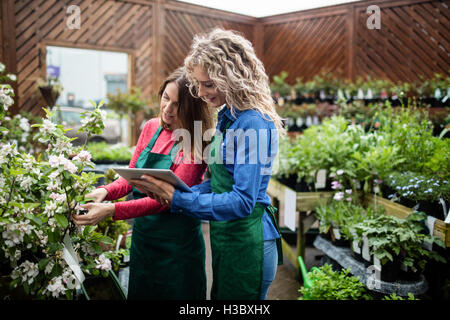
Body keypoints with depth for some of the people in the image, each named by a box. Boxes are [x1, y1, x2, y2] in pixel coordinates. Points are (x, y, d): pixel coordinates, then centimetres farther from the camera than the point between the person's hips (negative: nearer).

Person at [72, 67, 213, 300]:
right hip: (141, 236, 6)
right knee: (139, 292, 23)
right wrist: (105, 191, -16)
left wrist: (112, 210, -30)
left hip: (176, 244, -6)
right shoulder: (152, 128, 1)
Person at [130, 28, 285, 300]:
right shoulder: (228, 117, 8)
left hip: (247, 244, -9)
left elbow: (242, 202, -25)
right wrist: (180, 193, -2)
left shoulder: (253, 125, -22)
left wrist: (178, 199, -26)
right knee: (220, 295, 23)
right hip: (225, 238, 9)